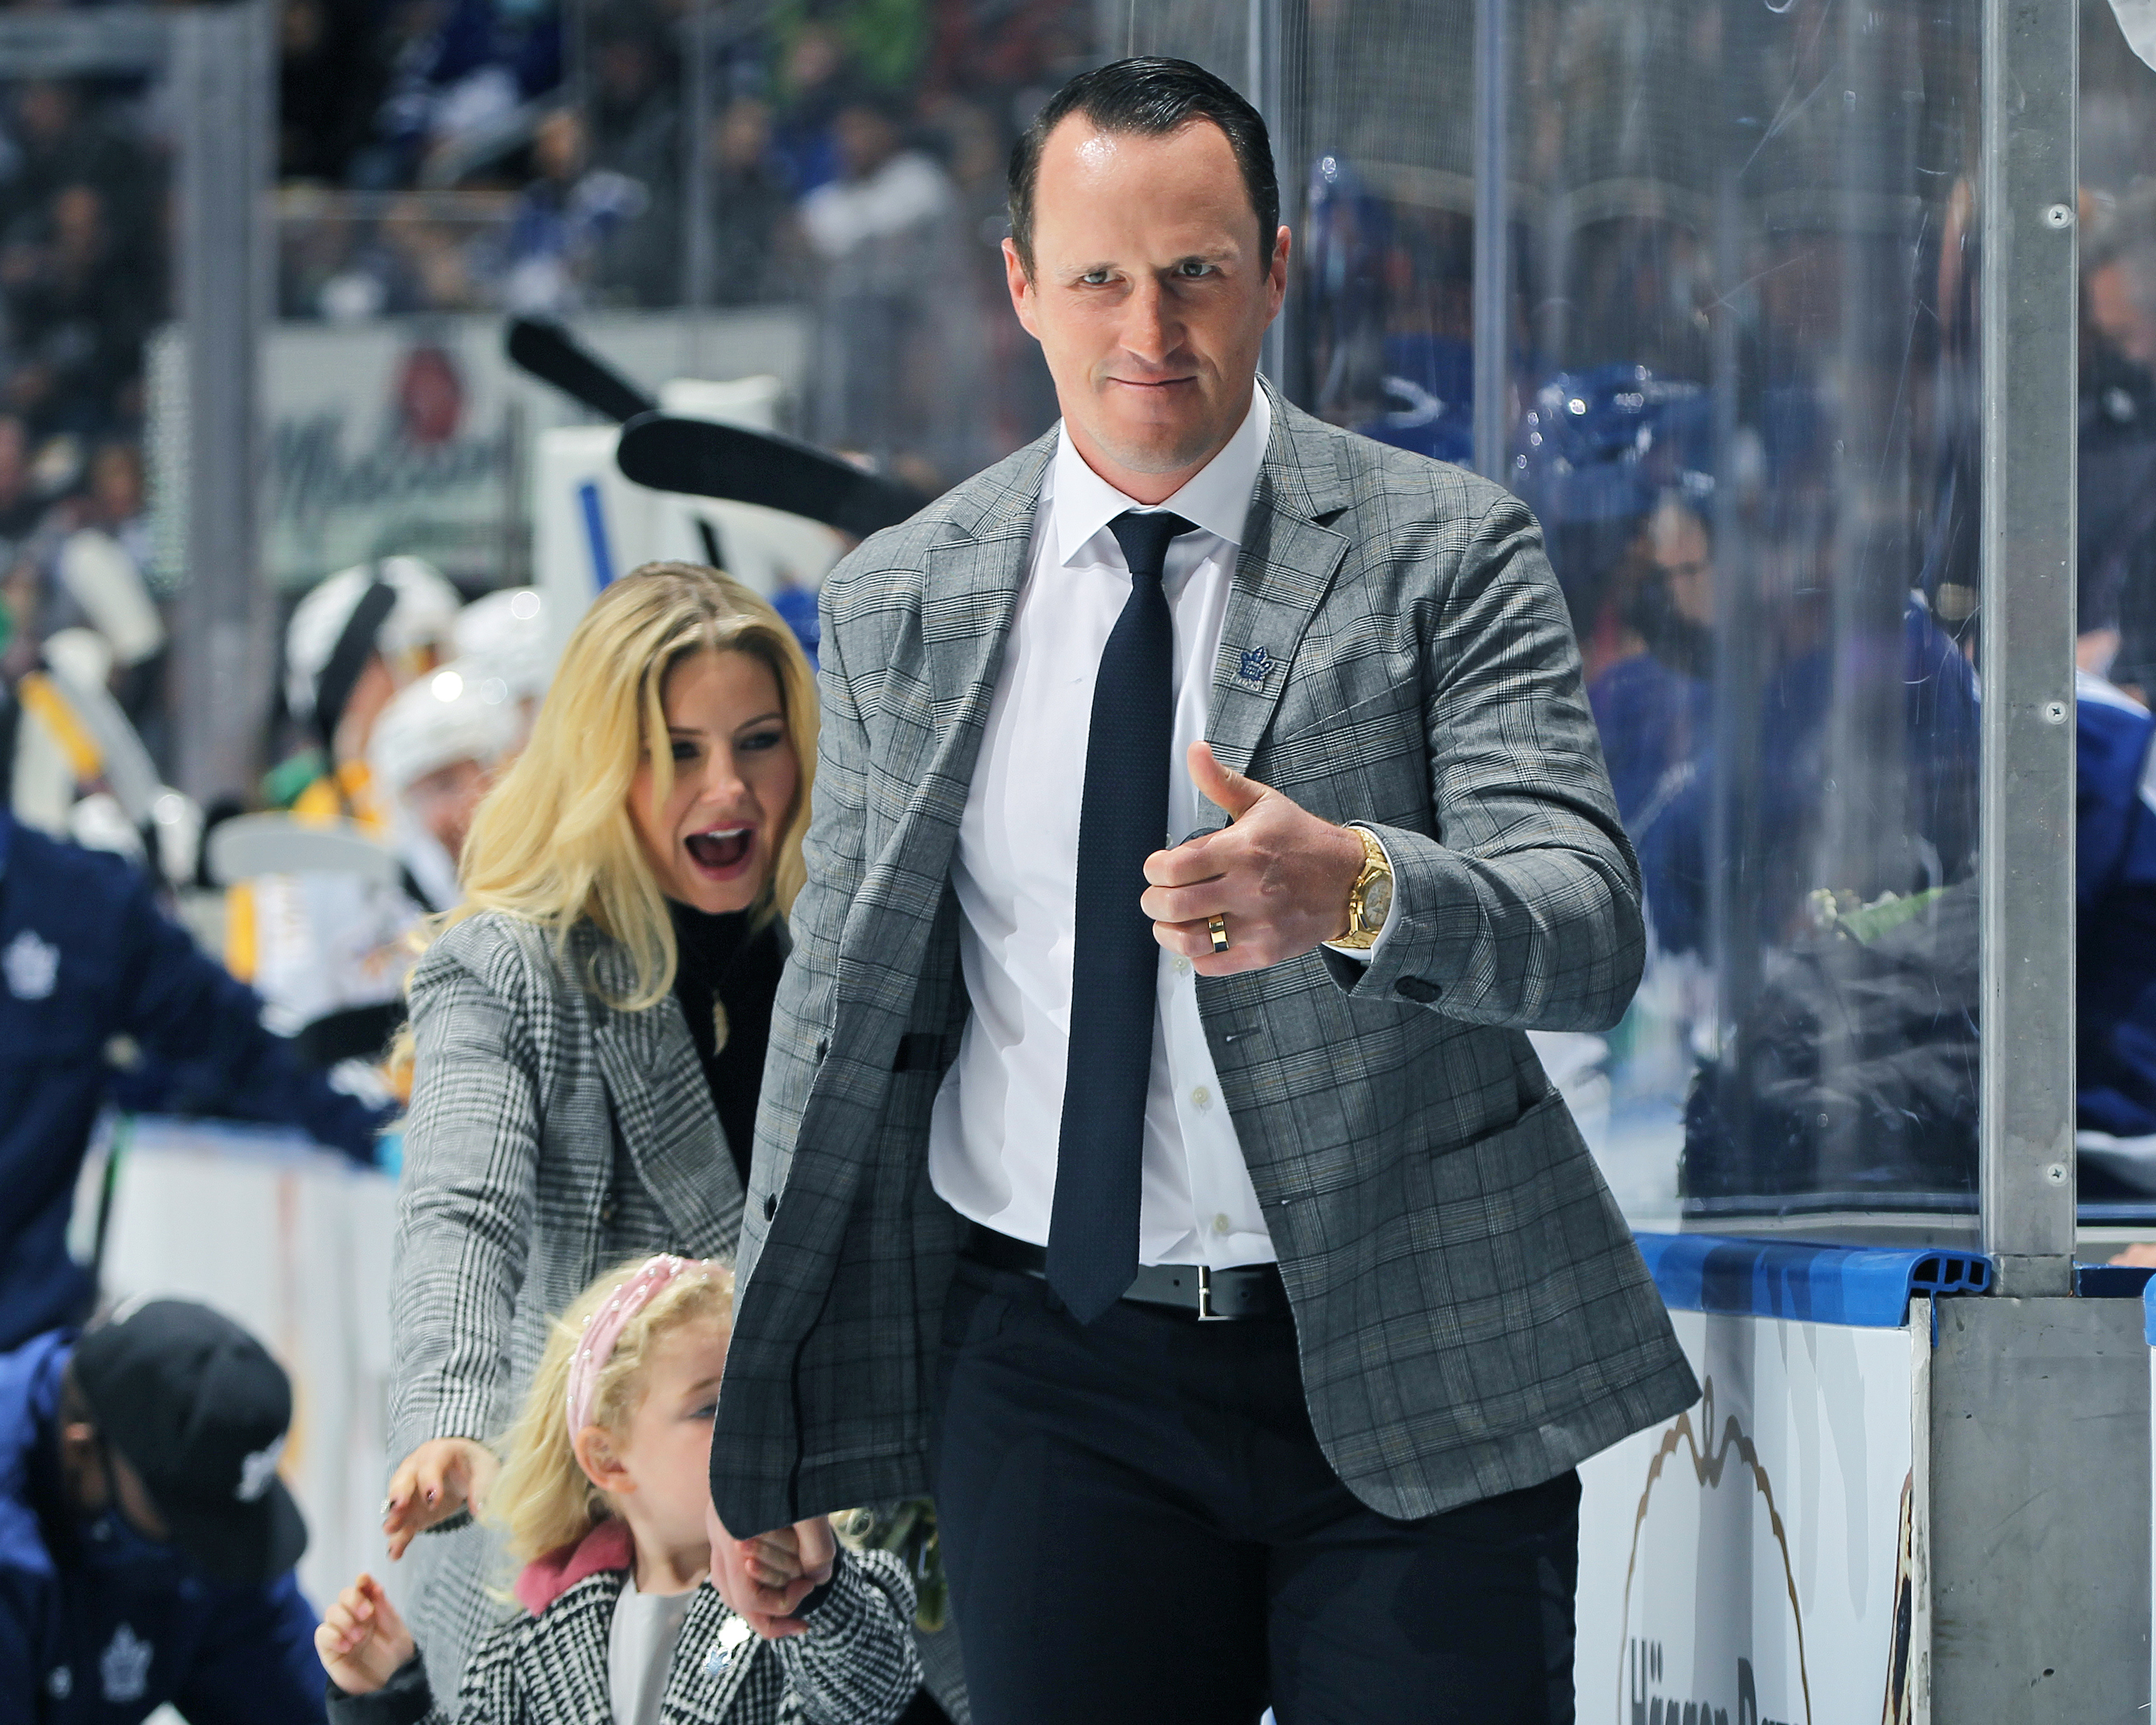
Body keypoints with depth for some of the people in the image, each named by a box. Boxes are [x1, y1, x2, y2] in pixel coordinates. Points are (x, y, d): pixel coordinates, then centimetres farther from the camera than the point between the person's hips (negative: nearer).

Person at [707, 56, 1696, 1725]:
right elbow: (845, 1010, 12)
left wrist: (1354, 891, -35)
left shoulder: (1448, 553, -2)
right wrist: (765, 1446, 10)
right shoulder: (898, 606, 7)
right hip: (1055, 1376, 2)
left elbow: (1589, 927, -12)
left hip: (1414, 1381, -2)